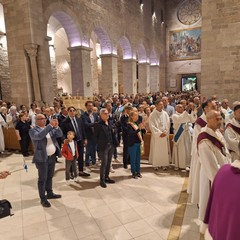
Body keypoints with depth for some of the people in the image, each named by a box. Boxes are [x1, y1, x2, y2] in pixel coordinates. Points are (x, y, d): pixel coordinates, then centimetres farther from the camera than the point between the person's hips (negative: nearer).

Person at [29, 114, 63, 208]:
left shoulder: (50, 129, 8)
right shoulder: (33, 130, -9)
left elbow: (60, 134, -2)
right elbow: (39, 136, -30)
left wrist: (56, 126, -20)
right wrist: (50, 125, -33)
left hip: (52, 157, 6)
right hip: (42, 158, -6)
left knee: (50, 177, 19)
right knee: (42, 179, 5)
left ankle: (50, 193, 35)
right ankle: (43, 199, 17)